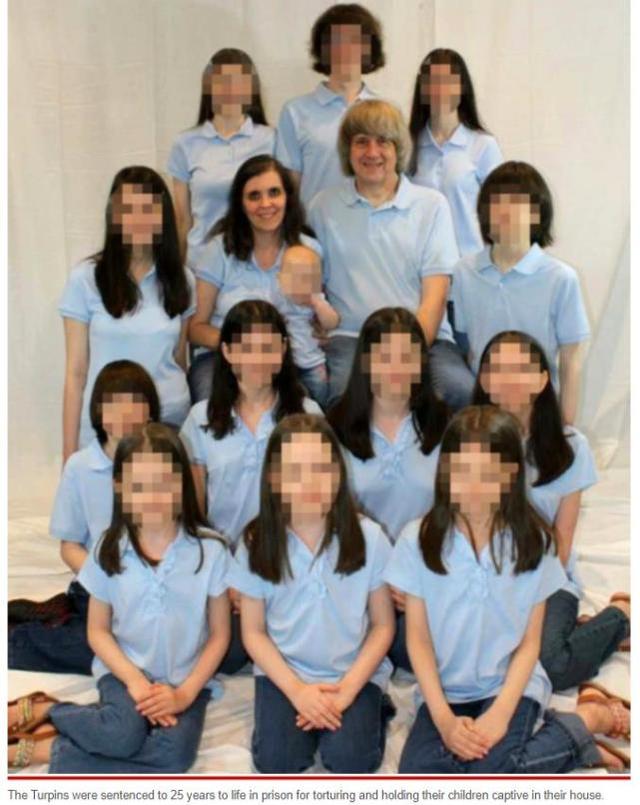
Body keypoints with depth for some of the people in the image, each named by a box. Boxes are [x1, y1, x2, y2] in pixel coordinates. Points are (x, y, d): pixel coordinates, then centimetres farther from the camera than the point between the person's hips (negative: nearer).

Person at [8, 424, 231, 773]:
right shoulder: (108, 551, -6)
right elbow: (98, 631, 2)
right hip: (124, 671, -1)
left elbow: (219, 634, -1)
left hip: (186, 678, 1)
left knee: (174, 754, -27)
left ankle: (46, 749, -14)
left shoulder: (210, 551, -9)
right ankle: (40, 710, -6)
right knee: (122, 734, -32)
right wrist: (134, 680, -13)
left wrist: (185, 693, -13)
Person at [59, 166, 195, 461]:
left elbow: (179, 361, 11)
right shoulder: (85, 278, -4)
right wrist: (70, 454, -4)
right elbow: (76, 373, -3)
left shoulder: (181, 280, 4)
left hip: (170, 424, 2)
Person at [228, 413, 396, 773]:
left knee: (349, 761, -19)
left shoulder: (369, 537, -11)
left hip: (355, 673, -1)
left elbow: (383, 626, -2)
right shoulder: (257, 542, -9)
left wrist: (347, 689, -13)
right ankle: (305, 711, 12)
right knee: (276, 761, -17)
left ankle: (371, 713, 11)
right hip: (284, 671, 1)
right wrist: (297, 690, -14)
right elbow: (254, 632, -2)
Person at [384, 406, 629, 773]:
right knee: (419, 776, -20)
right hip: (447, 687, 3)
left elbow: (530, 643, -2)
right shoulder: (418, 539, -7)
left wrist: (500, 712, -16)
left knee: (487, 771, -26)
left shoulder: (534, 541, -7)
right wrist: (442, 716, -15)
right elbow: (418, 638, -4)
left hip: (510, 683, -2)